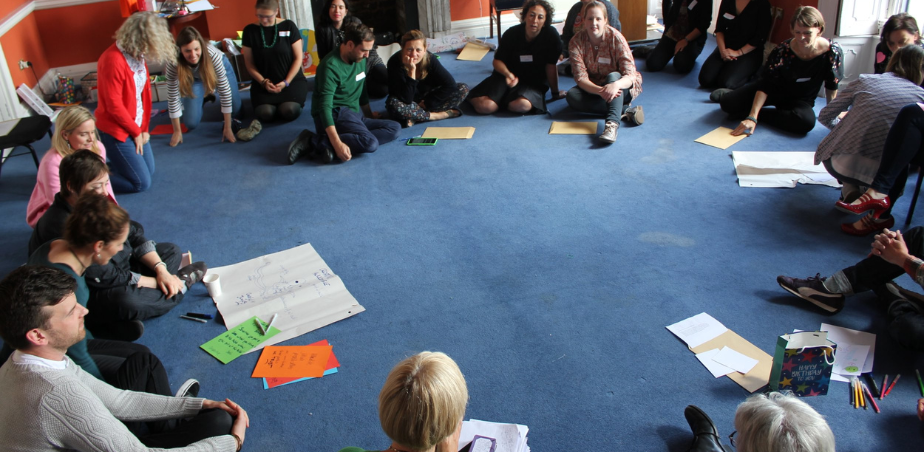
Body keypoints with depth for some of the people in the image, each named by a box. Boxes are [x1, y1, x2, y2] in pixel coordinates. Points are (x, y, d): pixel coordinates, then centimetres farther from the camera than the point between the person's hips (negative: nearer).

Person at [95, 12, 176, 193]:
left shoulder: (138, 55, 0)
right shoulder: (113, 60, -26)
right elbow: (114, 105, -22)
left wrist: (144, 128, 3)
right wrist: (136, 132, -11)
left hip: (136, 126, 9)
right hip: (116, 130, -9)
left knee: (149, 171, 17)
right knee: (141, 183, -3)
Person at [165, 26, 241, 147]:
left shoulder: (212, 55, -42)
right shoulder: (174, 63, -38)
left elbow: (225, 90, -34)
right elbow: (172, 96, -26)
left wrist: (228, 128, -31)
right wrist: (177, 131, -20)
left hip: (220, 68, -1)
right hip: (193, 77, 1)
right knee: (191, 123, -6)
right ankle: (205, 95, 23)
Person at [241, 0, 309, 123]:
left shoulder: (289, 26, -3)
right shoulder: (250, 30, 1)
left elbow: (298, 58, -2)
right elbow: (249, 63, 4)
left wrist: (286, 82, -11)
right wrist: (263, 82, -10)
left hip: (292, 79, -1)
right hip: (263, 83, 2)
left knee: (289, 111, -28)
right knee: (265, 114, -25)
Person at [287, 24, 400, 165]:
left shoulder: (360, 60, 9)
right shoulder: (331, 66, -18)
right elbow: (325, 106, -26)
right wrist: (337, 143, -36)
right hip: (334, 115, -10)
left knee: (394, 128, -13)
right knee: (370, 143, -33)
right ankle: (313, 142, -25)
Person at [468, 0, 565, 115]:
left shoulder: (551, 35, -17)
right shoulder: (512, 33, -11)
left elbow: (551, 66, -10)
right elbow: (498, 60, -6)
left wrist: (555, 92, -2)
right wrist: (507, 74, -28)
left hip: (534, 83, 0)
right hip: (508, 75, 0)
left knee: (521, 105, -35)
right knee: (485, 106, -26)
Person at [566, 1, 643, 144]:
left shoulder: (615, 37, -20)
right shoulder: (577, 41, -15)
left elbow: (630, 75, -27)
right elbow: (580, 77, -21)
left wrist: (616, 85, -51)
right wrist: (600, 91, -42)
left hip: (621, 88, -3)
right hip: (593, 88, 3)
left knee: (613, 76, -35)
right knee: (572, 96, -26)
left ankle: (612, 123, -53)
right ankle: (625, 110, -29)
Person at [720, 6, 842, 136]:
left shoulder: (832, 52, -22)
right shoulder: (783, 50, -24)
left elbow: (831, 86, -7)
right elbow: (765, 85, -24)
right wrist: (752, 117, -33)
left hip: (801, 100, 1)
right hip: (775, 90, -1)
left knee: (807, 122, -37)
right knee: (728, 103, -21)